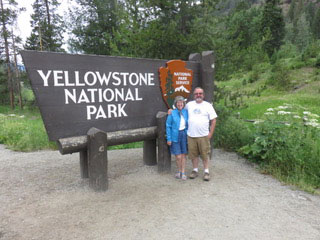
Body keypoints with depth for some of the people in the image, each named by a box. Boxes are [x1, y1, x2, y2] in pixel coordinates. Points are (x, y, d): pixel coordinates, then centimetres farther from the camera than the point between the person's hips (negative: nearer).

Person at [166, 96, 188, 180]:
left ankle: (183, 173, 20)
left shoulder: (186, 112, 3)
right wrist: (168, 138, -7)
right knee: (178, 156, -2)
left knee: (183, 155, 7)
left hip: (184, 135, 3)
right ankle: (178, 171, 24)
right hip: (175, 136, -3)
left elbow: (189, 124, 11)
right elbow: (168, 126, -4)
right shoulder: (172, 113, -6)